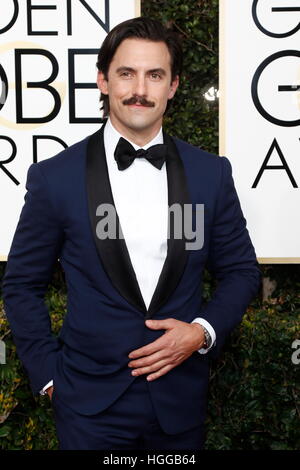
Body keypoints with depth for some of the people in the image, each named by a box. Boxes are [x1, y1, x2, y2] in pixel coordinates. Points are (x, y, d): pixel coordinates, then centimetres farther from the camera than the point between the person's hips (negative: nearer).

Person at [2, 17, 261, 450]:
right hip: (91, 402, -2)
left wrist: (203, 331, -9)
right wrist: (49, 374, -2)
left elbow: (240, 270, 6)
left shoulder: (211, 173, -2)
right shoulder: (55, 177, -7)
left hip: (181, 398, 2)